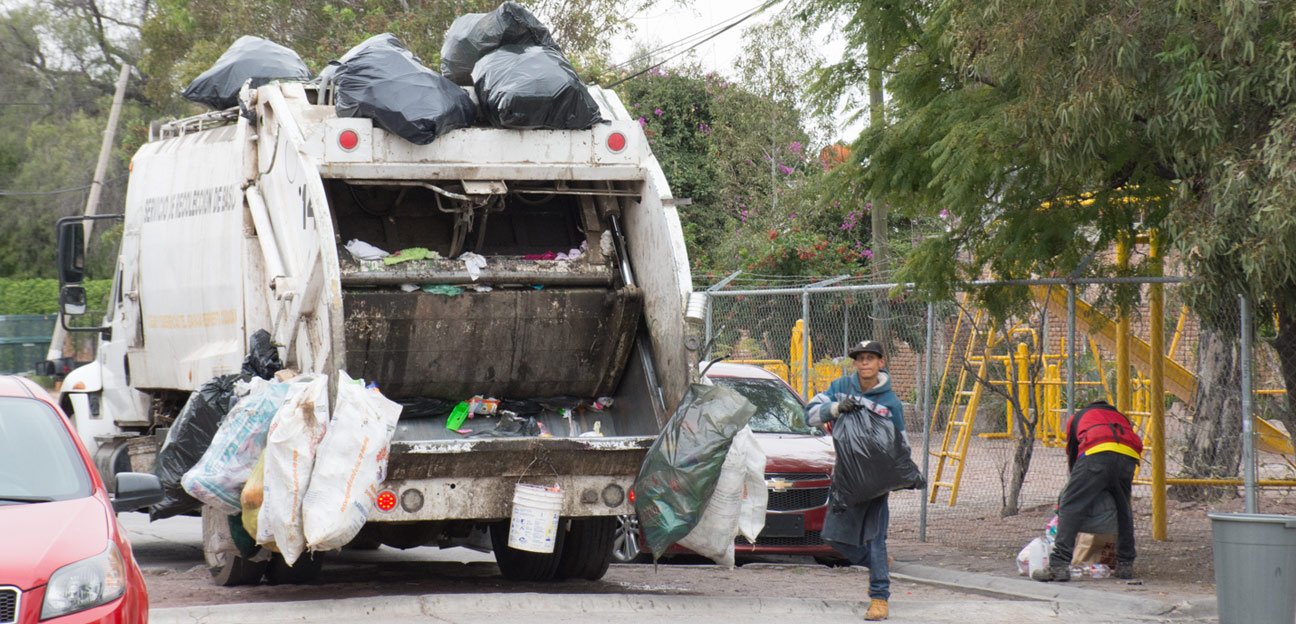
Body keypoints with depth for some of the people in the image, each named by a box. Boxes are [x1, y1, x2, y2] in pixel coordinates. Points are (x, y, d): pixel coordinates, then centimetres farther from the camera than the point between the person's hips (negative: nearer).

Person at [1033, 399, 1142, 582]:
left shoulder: (1077, 417, 35)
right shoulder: (1121, 417, 42)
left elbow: (1072, 454, 35)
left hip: (1097, 452, -4)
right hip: (1129, 455, 4)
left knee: (1071, 507, -6)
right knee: (1123, 511, 23)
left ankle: (1059, 565, -18)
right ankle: (1125, 565, 24)